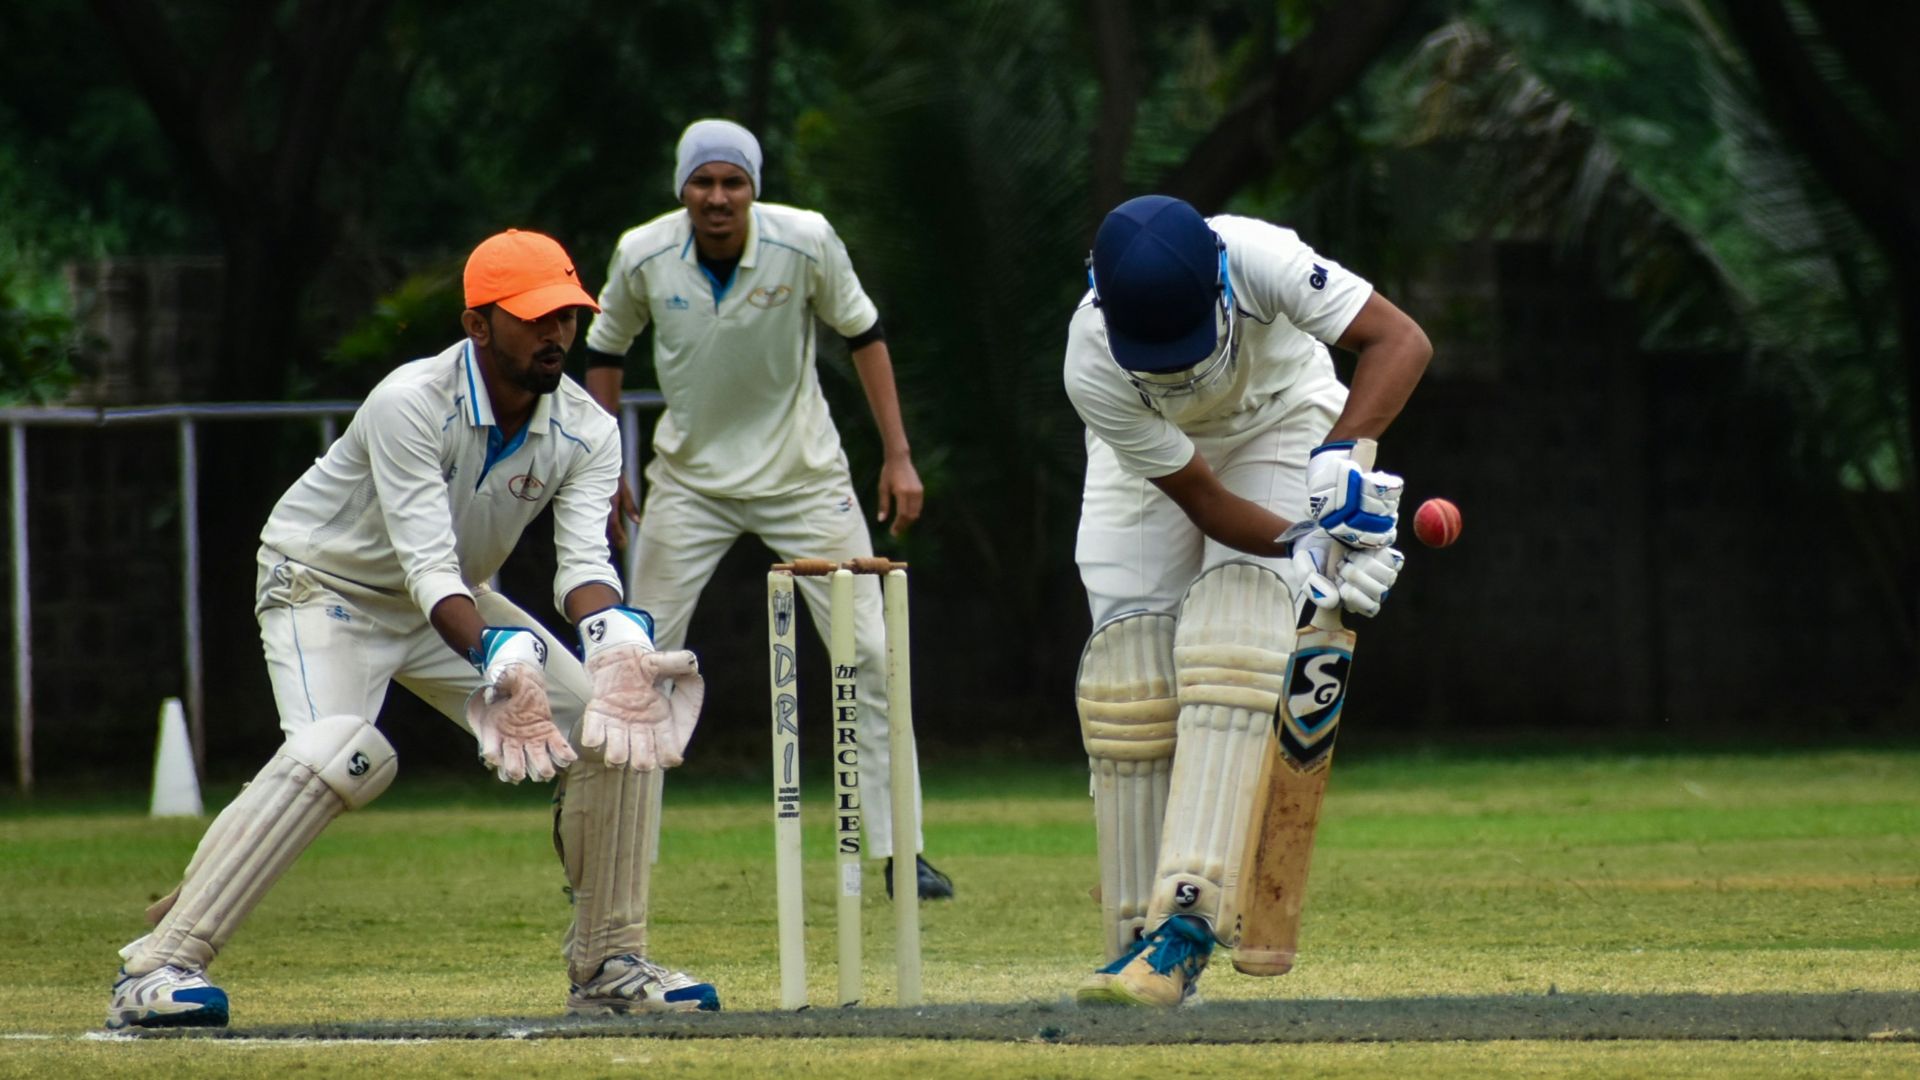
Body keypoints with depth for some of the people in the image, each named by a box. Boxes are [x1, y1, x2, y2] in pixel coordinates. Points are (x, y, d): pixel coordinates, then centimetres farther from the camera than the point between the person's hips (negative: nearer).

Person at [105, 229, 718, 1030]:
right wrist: (500, 661, -55)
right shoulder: (410, 405, -31)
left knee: (616, 723, -7)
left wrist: (615, 639, -47)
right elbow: (428, 567, -38)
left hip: (452, 604, 7)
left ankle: (608, 964, 7)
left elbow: (583, 562, -23)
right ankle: (156, 969, -33)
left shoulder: (587, 432, -12)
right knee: (340, 753, -32)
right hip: (327, 588, -7)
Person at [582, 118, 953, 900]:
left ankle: (901, 850, 1)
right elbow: (605, 353, 4)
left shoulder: (806, 243, -18)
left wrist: (898, 456, -5)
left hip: (802, 475, -1)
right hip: (690, 478, 1)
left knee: (870, 655, -6)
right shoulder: (643, 257, -14)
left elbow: (862, 335, -3)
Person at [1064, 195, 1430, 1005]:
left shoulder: (1253, 257, -39)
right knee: (1129, 664, -9)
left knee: (1230, 643, -21)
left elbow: (1400, 339, -38)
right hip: (1154, 449, 1)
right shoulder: (1093, 368, -34)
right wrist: (1306, 551, -40)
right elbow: (1201, 499, -27)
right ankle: (1140, 939, -1)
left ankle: (1188, 923, -30)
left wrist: (1341, 454, -51)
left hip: (1281, 423, -1)